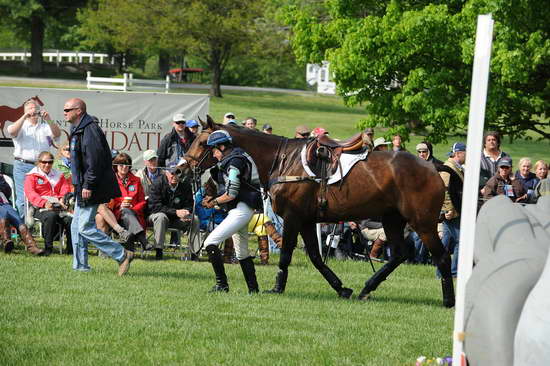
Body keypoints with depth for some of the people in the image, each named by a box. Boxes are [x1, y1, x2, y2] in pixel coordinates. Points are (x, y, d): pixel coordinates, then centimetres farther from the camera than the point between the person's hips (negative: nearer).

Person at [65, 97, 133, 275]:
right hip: (83, 187, 11)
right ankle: (80, 266, 16)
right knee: (76, 227, 11)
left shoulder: (89, 130, -17)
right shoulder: (78, 130, 17)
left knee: (85, 227, -11)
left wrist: (88, 186, -24)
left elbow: (95, 160, -24)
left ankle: (122, 255, -7)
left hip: (91, 189, -11)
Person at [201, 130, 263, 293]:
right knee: (242, 253, 18)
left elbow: (231, 194, -20)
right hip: (238, 210, 11)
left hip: (240, 210, -11)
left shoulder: (234, 162, -15)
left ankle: (222, 284, -17)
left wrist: (214, 202, -5)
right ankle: (253, 289, 23)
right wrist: (214, 199, 8)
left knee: (210, 243, -16)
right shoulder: (233, 160, 15)